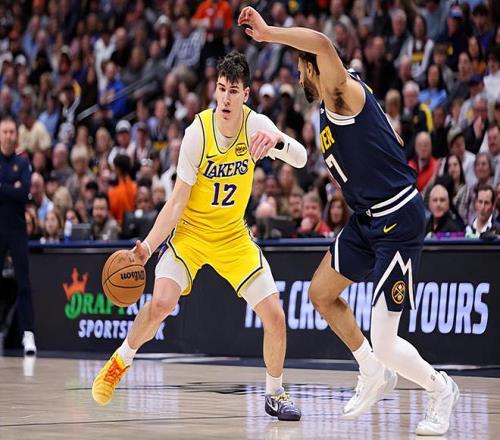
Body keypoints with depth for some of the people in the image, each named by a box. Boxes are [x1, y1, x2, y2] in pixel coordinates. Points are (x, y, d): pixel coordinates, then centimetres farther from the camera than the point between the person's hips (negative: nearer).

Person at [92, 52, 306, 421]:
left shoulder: (255, 124, -13)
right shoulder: (198, 132, -20)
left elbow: (301, 159, -22)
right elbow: (178, 201, -17)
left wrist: (278, 141, -43)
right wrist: (147, 246, -27)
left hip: (232, 235, 3)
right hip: (190, 231, -3)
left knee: (275, 316, -5)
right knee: (161, 303, -24)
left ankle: (275, 394, 18)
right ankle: (120, 362, 4)